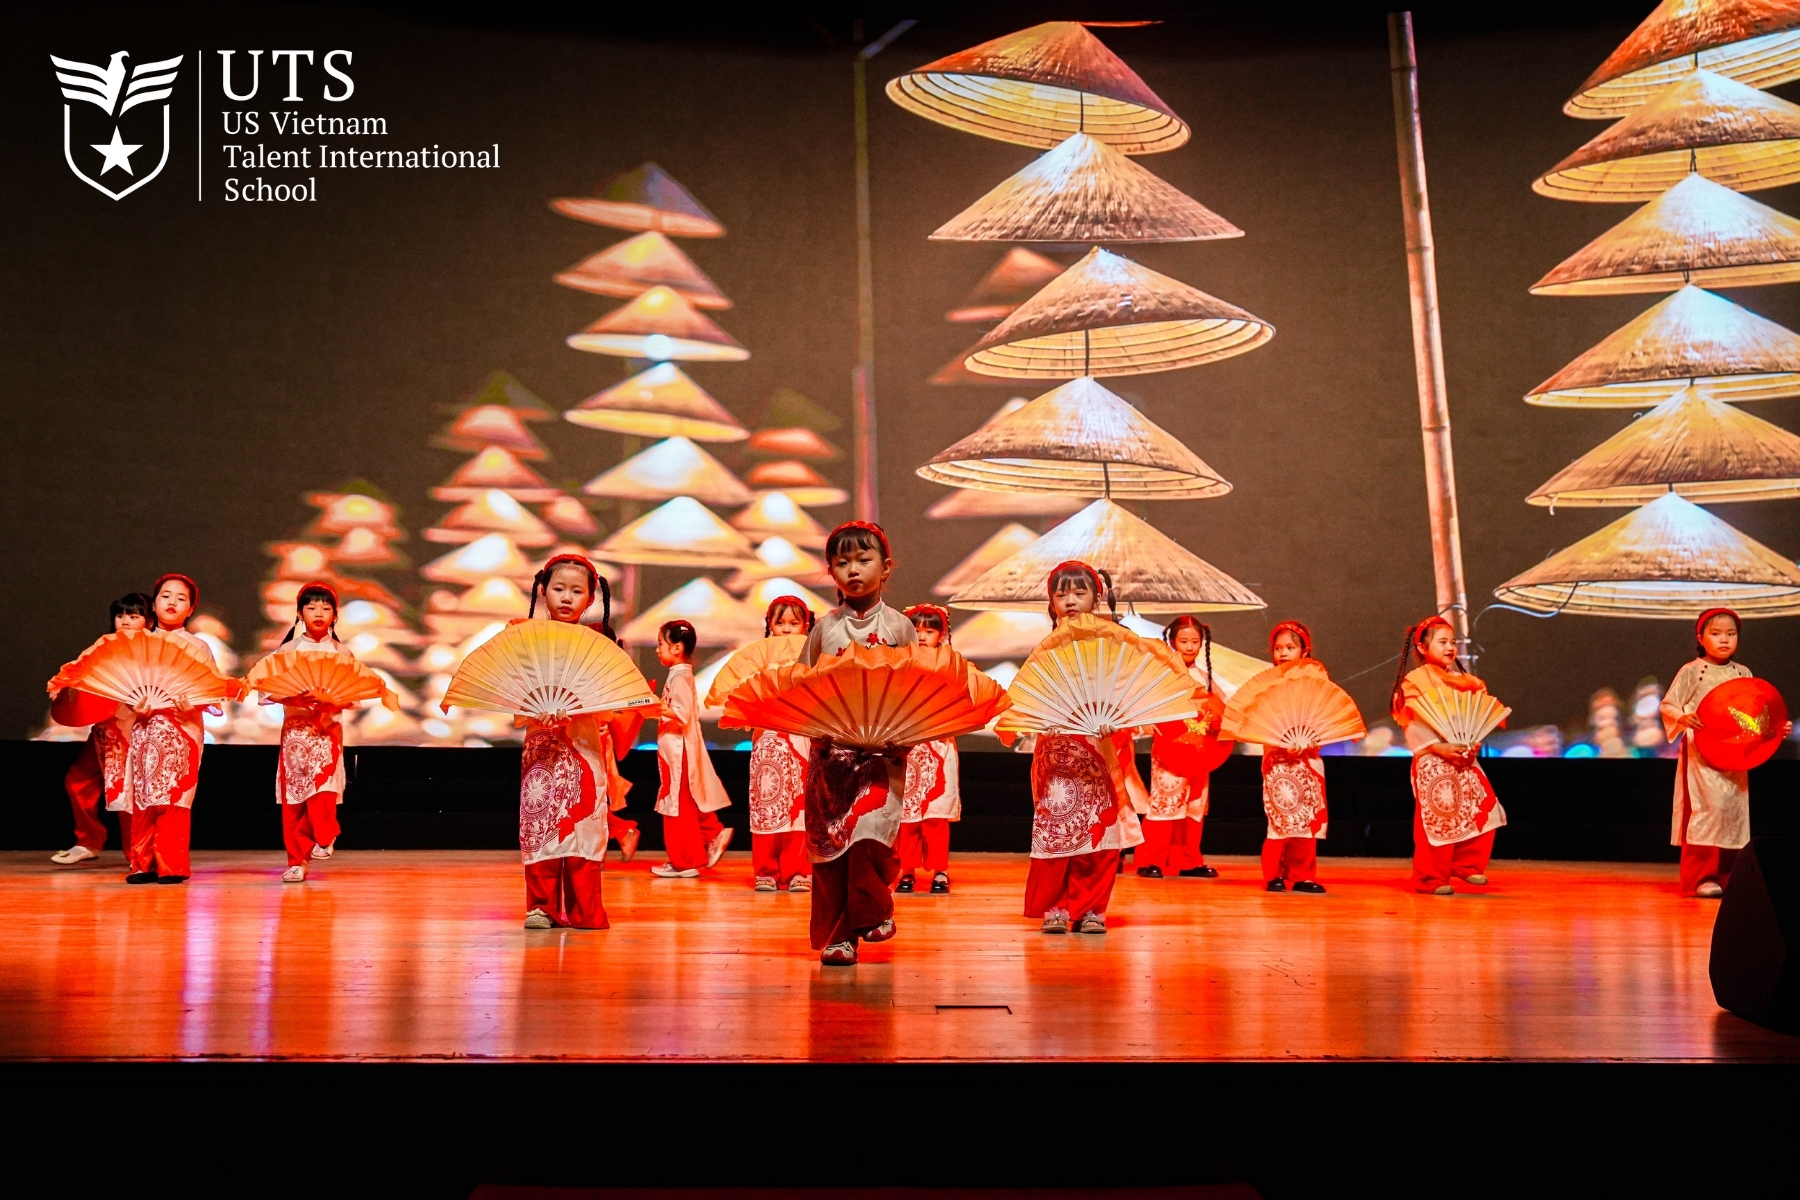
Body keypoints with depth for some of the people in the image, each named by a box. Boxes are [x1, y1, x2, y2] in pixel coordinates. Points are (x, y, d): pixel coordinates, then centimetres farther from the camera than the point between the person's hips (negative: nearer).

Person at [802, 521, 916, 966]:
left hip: (884, 749, -2)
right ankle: (836, 935, 10)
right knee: (828, 840, 1)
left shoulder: (899, 627, 5)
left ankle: (872, 912, 9)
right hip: (830, 750, 2)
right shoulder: (824, 628, 8)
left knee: (871, 829, -16)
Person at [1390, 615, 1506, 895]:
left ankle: (1467, 864, 15)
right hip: (1432, 762, -6)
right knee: (1437, 819, -7)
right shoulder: (1415, 681, -4)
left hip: (1465, 760, 6)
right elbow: (1414, 723, -11)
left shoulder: (1464, 682, 15)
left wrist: (1475, 743, -7)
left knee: (1484, 811, -1)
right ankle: (1432, 879, 4)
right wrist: (1438, 747, -20)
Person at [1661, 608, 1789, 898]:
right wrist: (1682, 717, -22)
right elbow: (1667, 706, -2)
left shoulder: (1743, 673, 11)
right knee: (1709, 806, -15)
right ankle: (1700, 877, -9)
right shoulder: (1691, 671, -2)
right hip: (1700, 753, -5)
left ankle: (1727, 877, 16)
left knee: (1735, 809, 5)